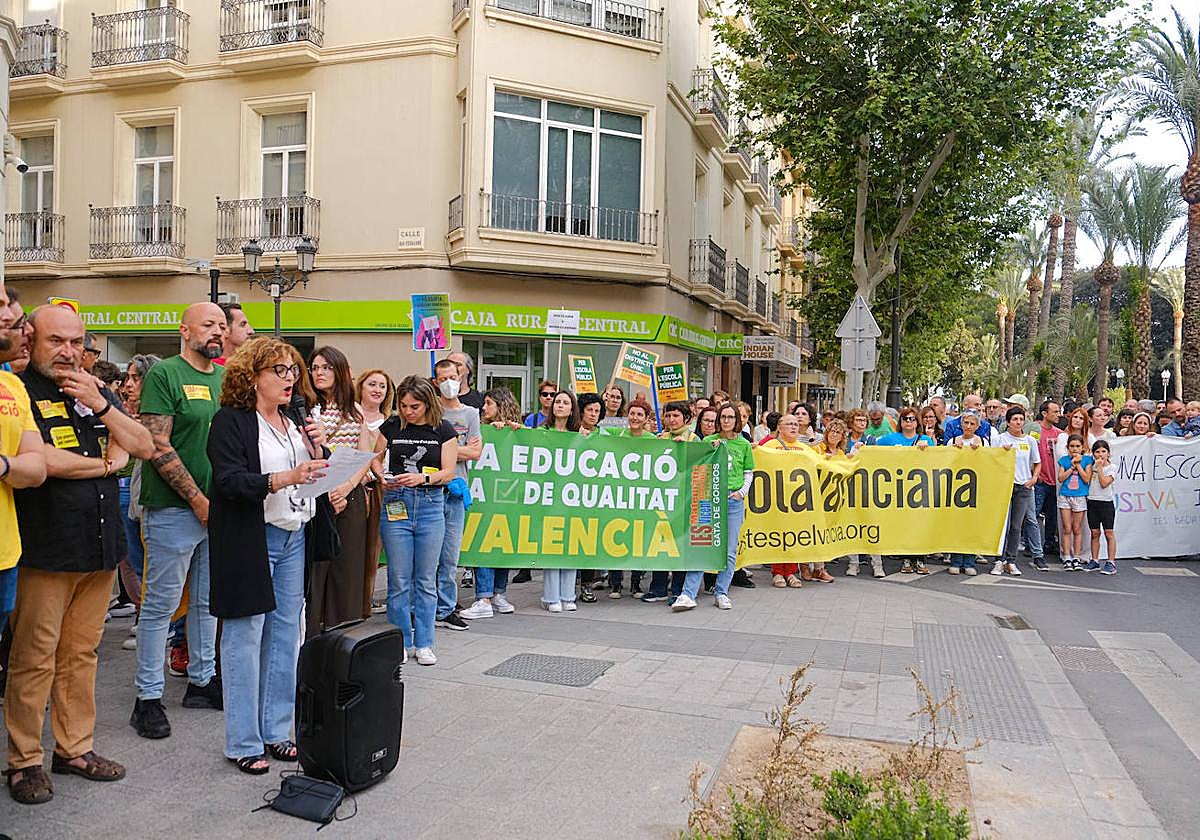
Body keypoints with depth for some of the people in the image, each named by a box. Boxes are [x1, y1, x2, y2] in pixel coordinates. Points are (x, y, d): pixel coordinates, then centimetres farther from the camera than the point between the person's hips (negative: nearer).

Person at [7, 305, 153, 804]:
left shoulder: (98, 392, 13)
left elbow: (144, 447, 6)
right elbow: (39, 461, -18)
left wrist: (99, 404, -7)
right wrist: (105, 464, -4)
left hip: (101, 546, 5)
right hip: (46, 551, -5)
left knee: (81, 653, 14)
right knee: (34, 658, 3)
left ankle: (75, 748, 25)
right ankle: (25, 761, 17)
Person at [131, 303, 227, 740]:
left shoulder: (226, 377, 11)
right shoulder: (164, 373, -8)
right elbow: (158, 446, -15)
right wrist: (197, 499, -15)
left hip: (218, 509, 6)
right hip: (173, 509, -6)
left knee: (207, 601, 16)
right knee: (161, 605, 2)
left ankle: (201, 680, 29)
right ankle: (148, 698, 13)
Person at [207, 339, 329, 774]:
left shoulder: (293, 422, 16)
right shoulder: (231, 421, -6)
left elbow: (314, 478, 18)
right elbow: (230, 481, -17)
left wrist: (317, 449, -2)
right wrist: (284, 478, -29)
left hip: (293, 538, 7)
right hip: (250, 540, -7)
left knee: (286, 633, 9)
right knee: (245, 637, -2)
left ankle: (275, 731, 20)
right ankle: (243, 743, 9)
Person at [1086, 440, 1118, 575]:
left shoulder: (1112, 467, -2)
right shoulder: (1092, 465, 9)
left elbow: (1104, 484, -13)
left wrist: (1100, 468, -11)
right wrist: (1094, 466, 5)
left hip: (1106, 502, -4)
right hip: (1092, 501, 4)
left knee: (1109, 533, -3)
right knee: (1094, 533, 8)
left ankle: (1111, 562, 0)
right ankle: (1094, 561, 13)